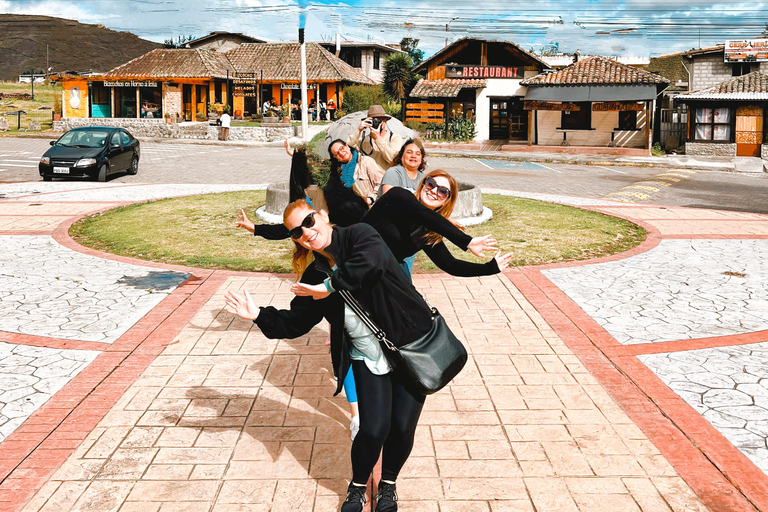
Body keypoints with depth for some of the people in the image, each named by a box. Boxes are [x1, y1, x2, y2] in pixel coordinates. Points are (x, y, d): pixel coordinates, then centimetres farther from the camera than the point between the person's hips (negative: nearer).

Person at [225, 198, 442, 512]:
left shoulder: (358, 236, -10)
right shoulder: (315, 275, 4)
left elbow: (374, 261, -33)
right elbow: (296, 322, 11)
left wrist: (330, 285, -27)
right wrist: (259, 316, -2)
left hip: (413, 346, -3)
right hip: (369, 359, 3)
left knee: (402, 427, -2)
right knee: (374, 430, -9)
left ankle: (388, 484, 27)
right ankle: (358, 487, 20)